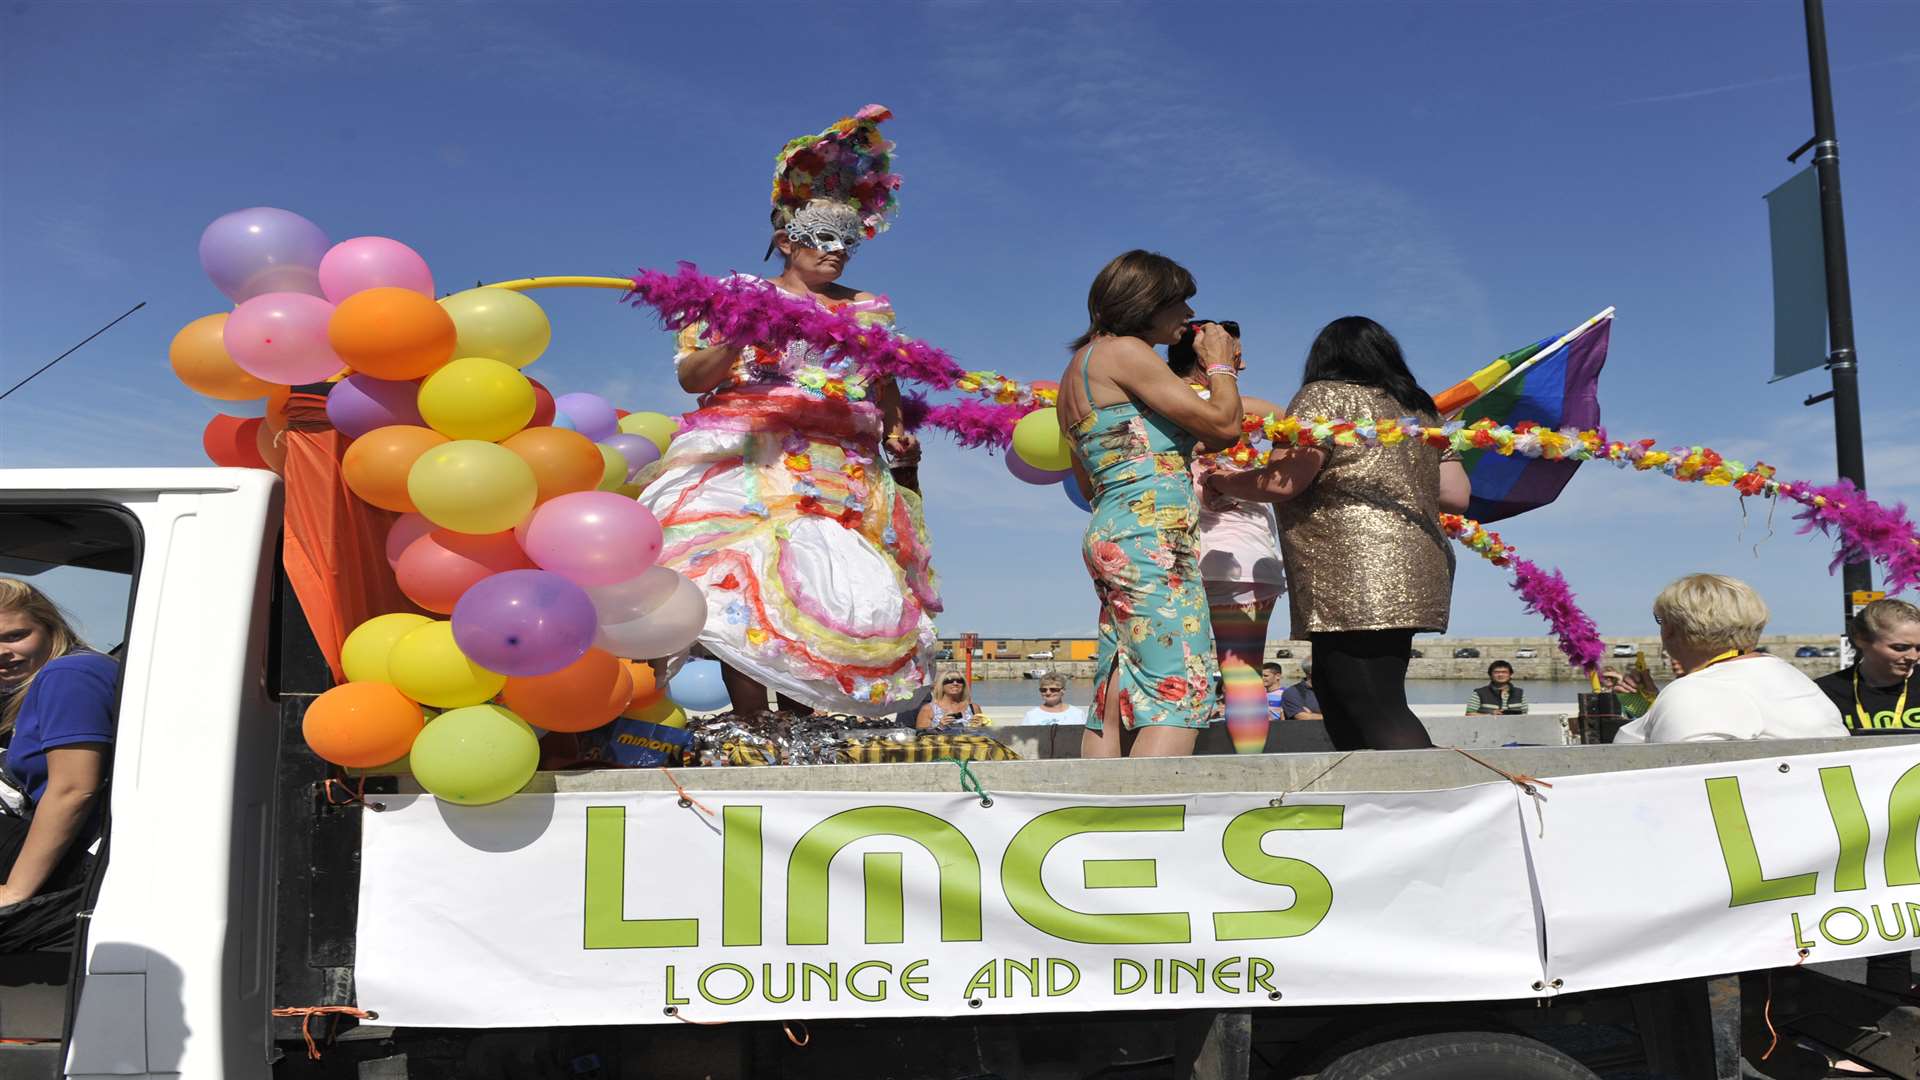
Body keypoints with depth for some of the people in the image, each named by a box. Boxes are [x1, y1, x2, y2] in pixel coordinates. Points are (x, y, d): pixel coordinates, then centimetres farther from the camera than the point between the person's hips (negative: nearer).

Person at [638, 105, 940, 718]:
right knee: (746, 580, -20)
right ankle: (751, 730, -20)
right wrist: (733, 344, -12)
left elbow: (888, 387, 21)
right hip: (750, 459, -3)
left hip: (844, 475, 4)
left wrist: (897, 435, 1)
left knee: (821, 593, -7)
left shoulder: (871, 310, 22)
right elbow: (689, 376, 7)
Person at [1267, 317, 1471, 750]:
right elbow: (1457, 495, 17)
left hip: (1355, 582, -8)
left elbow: (1285, 480, -12)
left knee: (1378, 713, -10)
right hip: (1412, 573, 8)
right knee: (1337, 698, 13)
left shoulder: (1324, 396, -1)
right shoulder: (1420, 409, 20)